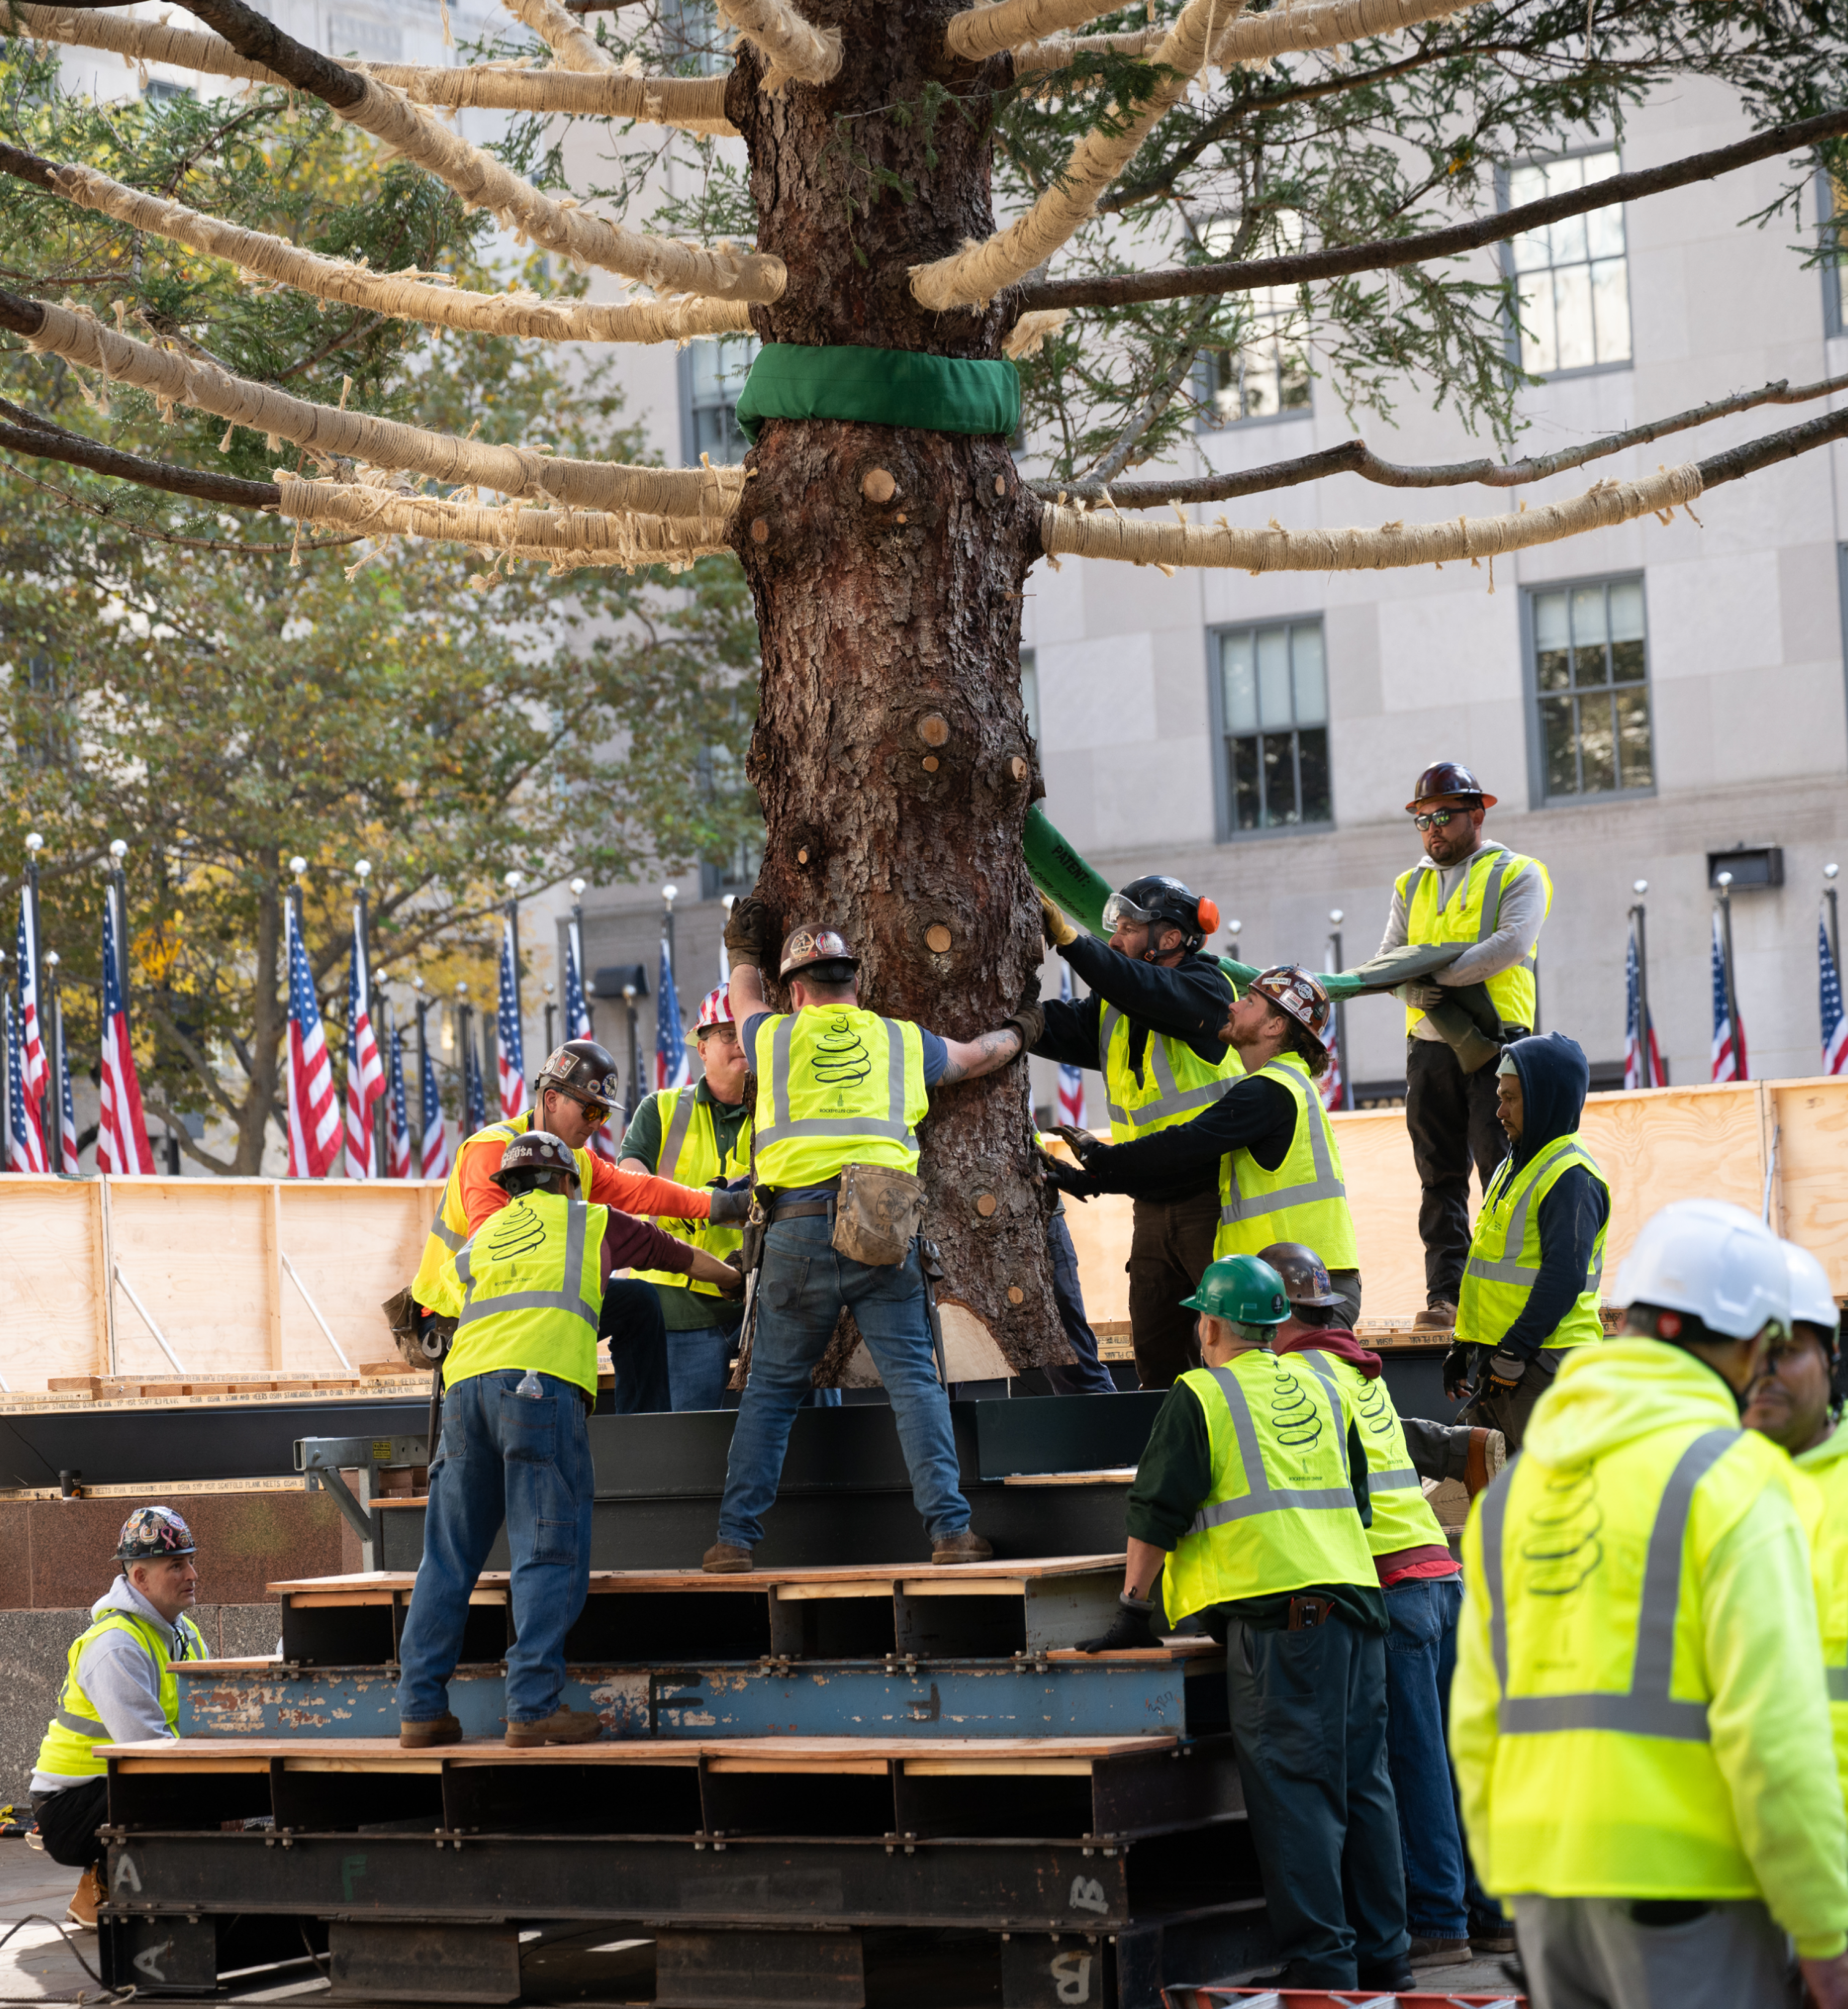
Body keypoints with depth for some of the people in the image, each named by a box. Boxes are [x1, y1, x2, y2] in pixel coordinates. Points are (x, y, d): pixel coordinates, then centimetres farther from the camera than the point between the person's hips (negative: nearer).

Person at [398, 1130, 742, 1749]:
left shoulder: (477, 1243, 31)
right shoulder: (589, 1220, 25)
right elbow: (678, 1255, 39)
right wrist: (735, 1278, 58)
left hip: (465, 1384, 4)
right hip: (541, 1382, -4)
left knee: (450, 1557, 8)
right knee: (550, 1556, -5)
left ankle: (421, 1708, 5)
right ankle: (533, 1707, -12)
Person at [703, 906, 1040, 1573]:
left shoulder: (775, 1038, 14)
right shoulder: (902, 1040, 16)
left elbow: (744, 1005, 39)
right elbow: (977, 1056, 36)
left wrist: (744, 955, 59)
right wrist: (1019, 1033, 58)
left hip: (799, 1229, 0)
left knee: (771, 1387, 8)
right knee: (915, 1380, 0)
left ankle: (736, 1538, 6)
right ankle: (950, 1528, -9)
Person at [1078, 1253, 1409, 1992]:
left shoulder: (1200, 1397, 1)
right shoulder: (1320, 1384, 19)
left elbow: (1157, 1513, -2)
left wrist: (1133, 1609, 5)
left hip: (1275, 1608, -6)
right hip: (1353, 1599, 6)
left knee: (1293, 1794, -6)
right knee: (1362, 1785, 9)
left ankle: (1320, 1959, -10)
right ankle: (1382, 1957, 12)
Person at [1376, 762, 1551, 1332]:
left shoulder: (1517, 875, 4)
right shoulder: (1412, 886, 20)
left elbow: (1512, 944, -12)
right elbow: (1389, 958, 9)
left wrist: (1440, 975, -18)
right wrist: (1415, 989, -14)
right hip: (1429, 1045, 5)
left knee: (1501, 1169, -8)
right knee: (1440, 1175, 3)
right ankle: (1446, 1294, 3)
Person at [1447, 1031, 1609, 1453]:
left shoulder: (1571, 1178, -13)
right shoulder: (1514, 1166, 18)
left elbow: (1563, 1279, -21)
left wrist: (1512, 1354, -21)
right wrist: (1464, 1343, 21)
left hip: (1546, 1362, -10)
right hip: (1502, 1357, 10)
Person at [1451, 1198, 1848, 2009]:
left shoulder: (1513, 1488, 12)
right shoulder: (1729, 1478, -9)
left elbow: (1479, 1723, 12)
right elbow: (1774, 1728, -15)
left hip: (1546, 1881, 7)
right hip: (1687, 1881, -7)